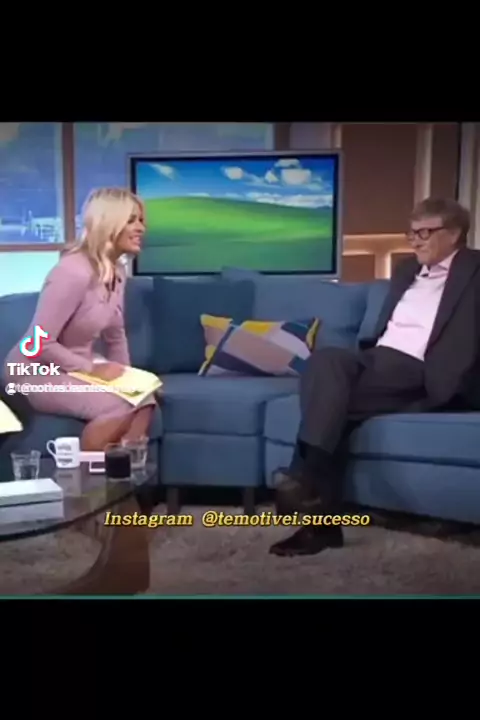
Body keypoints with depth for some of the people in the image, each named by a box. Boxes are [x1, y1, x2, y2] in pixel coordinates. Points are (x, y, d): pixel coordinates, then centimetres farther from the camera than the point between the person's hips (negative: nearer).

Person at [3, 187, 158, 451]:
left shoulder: (118, 271, 2)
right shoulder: (74, 272, -25)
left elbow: (116, 334, 12)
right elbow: (39, 344, -25)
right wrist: (91, 368, -21)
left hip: (79, 367, 8)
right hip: (36, 372, -8)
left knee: (145, 400, -16)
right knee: (121, 407, -27)